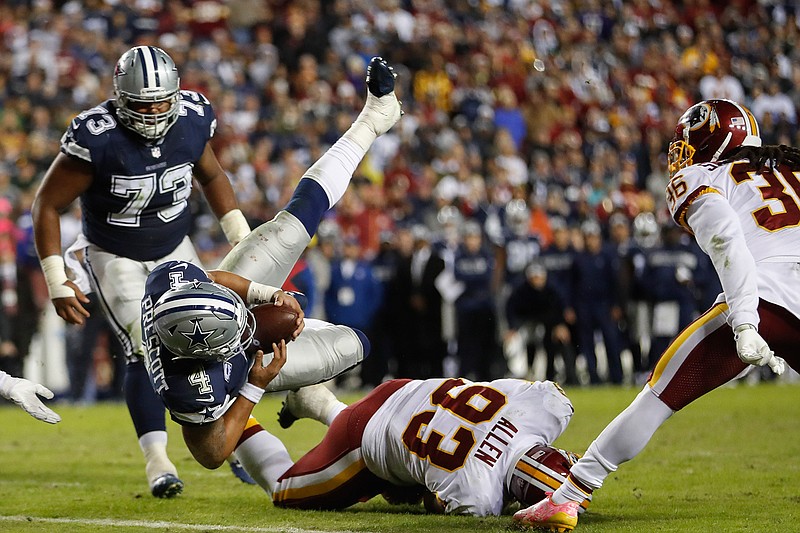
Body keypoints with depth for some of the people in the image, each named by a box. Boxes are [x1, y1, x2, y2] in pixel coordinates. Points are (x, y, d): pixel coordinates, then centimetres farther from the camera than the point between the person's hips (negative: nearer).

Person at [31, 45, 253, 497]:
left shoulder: (193, 119, -15)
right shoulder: (97, 137, -29)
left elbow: (212, 176, 8)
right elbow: (47, 205, -19)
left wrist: (241, 236, 3)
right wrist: (58, 283, -22)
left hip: (175, 249, 4)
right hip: (115, 257, -4)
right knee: (146, 350, -19)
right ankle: (157, 459, -15)